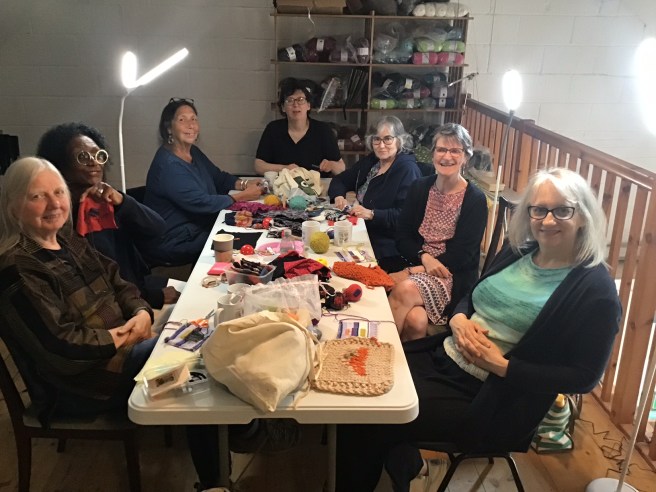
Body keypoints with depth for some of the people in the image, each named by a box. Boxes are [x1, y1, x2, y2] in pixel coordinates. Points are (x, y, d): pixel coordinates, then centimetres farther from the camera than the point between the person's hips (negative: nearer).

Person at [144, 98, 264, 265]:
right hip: (174, 244, -8)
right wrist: (243, 196, -21)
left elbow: (219, 178, 13)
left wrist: (244, 184, -7)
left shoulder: (193, 152, 6)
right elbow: (201, 203, -27)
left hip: (199, 229, 8)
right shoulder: (168, 165, -23)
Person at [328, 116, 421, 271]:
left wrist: (372, 214, -29)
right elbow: (340, 179, 18)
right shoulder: (370, 162, 13)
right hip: (363, 233, 8)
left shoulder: (408, 170, -11)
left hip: (387, 248, -8)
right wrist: (338, 196, -3)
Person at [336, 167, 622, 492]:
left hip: (490, 401, -7)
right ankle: (405, 464, 15)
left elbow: (584, 377, -13)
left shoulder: (596, 290, -12)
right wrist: (458, 319, -7)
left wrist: (501, 365, -19)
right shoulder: (517, 253, 7)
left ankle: (404, 464, 19)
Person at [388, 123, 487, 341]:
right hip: (416, 265, 3)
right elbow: (402, 237, 6)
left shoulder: (475, 200, -6)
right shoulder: (419, 188, 7)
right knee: (415, 320, -31)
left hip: (453, 277, -2)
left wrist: (413, 271, -15)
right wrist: (424, 257, -15)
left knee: (405, 290, -33)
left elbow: (462, 256, -10)